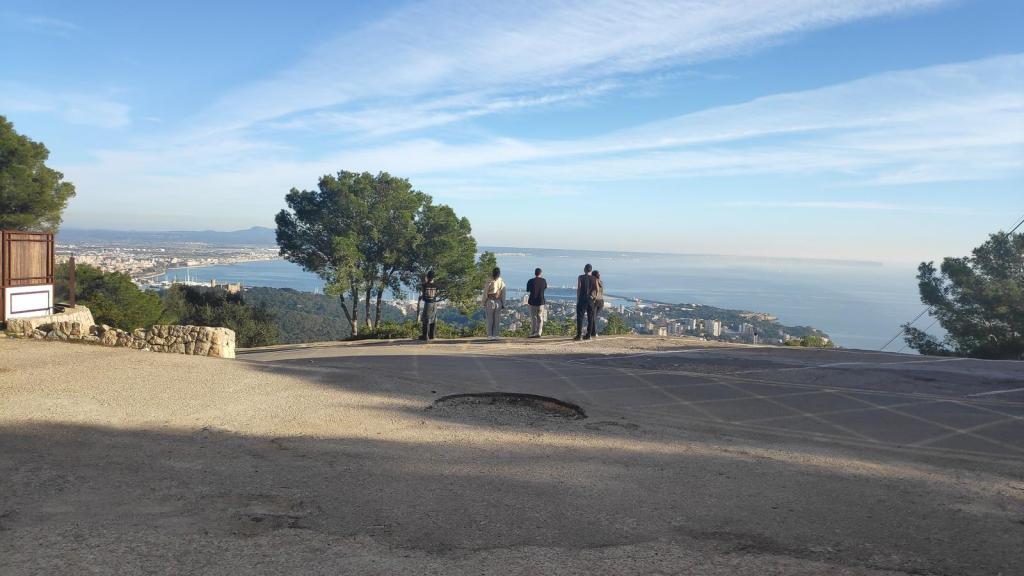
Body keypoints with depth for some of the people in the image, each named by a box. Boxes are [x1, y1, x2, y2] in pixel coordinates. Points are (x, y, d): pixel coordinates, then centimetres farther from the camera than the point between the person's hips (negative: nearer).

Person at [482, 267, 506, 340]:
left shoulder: (489, 282, -9)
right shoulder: (502, 283, -1)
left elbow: (485, 294, -7)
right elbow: (503, 295, 2)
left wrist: (484, 304, 2)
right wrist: (503, 305, 8)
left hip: (490, 302, -2)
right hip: (498, 302, 2)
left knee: (490, 320, 2)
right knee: (497, 320, 7)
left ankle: (490, 335, -1)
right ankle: (496, 335, 5)